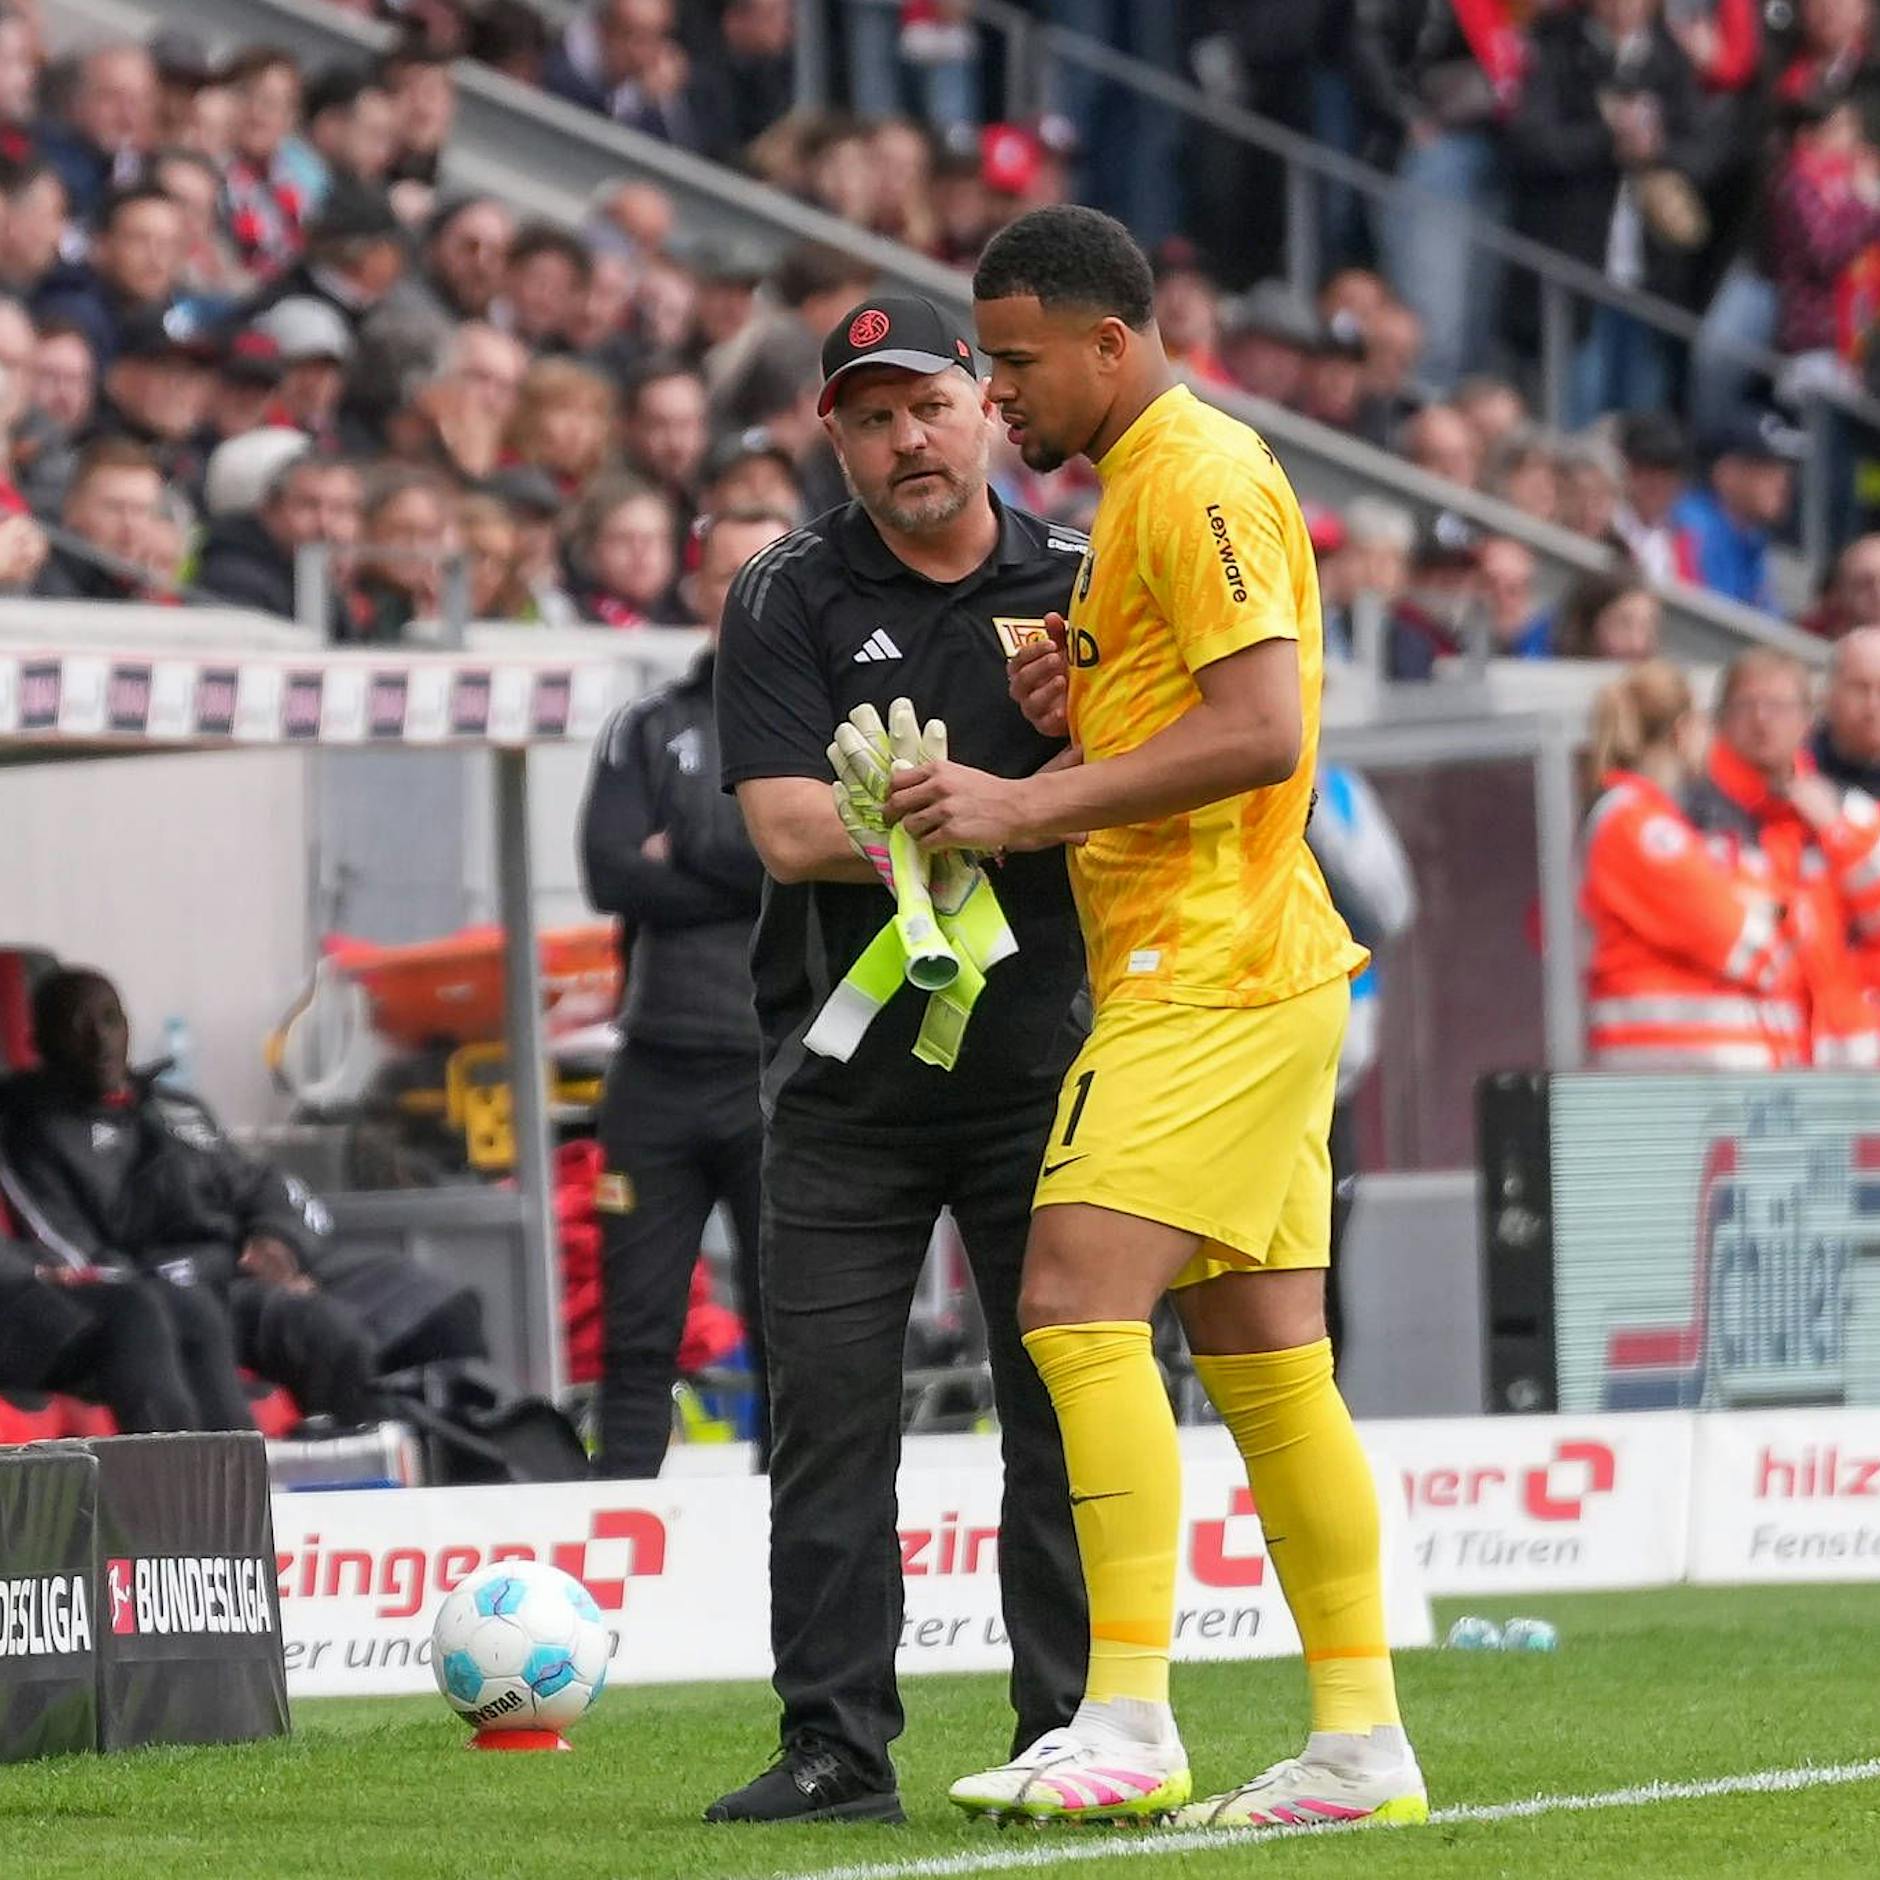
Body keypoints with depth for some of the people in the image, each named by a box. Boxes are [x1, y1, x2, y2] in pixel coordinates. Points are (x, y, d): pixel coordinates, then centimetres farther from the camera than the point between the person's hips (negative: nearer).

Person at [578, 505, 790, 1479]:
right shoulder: (647, 730, 13)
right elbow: (611, 875, -1)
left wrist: (689, 851, -7)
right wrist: (751, 875, -8)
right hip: (659, 1065, 2)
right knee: (636, 1330, 2)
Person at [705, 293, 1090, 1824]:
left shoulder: (1080, 585, 5)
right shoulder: (789, 601, 1)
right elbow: (789, 828, -11)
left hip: (1041, 1063, 0)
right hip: (846, 1079, 0)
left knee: (1064, 1409, 0)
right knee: (829, 1415, -2)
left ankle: (1072, 1729, 5)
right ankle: (836, 1745, 2)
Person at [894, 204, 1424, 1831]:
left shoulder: (1197, 475, -10)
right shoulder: (1146, 485, 22)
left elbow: (1263, 728, -20)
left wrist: (1029, 805, -19)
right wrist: (1075, 714, 8)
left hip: (1210, 971, -10)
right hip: (1244, 973, 10)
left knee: (1079, 1301, -17)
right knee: (1264, 1360, 8)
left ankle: (1130, 1727, -22)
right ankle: (1362, 1742, 9)